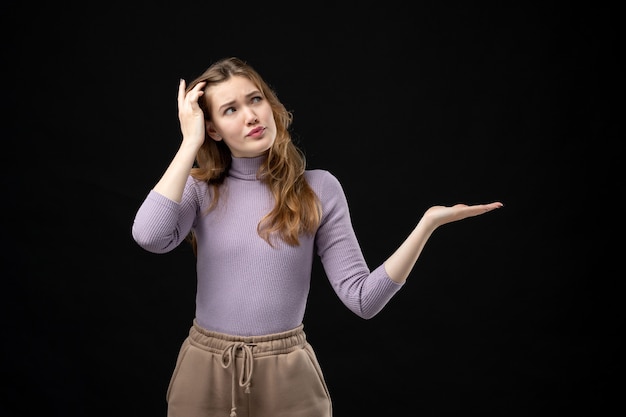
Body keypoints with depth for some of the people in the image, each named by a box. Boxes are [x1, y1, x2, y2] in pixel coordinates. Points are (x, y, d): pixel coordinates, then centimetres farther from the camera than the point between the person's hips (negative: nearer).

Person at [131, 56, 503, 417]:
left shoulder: (318, 188, -3)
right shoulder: (200, 189, 0)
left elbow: (363, 297, -7)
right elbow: (150, 236, -22)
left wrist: (428, 223, -18)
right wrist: (190, 142, -14)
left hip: (287, 374, -1)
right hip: (205, 372, 1)